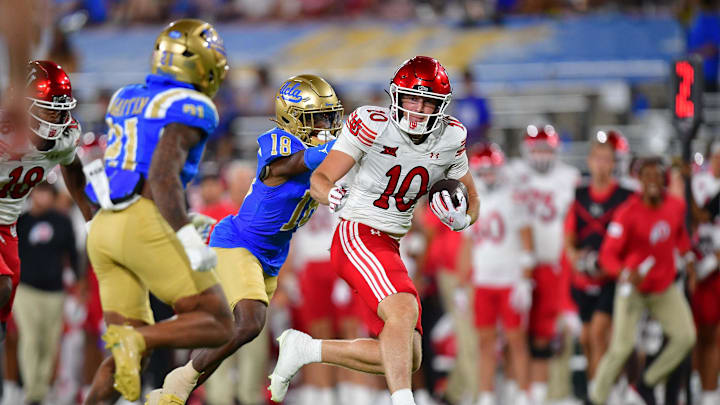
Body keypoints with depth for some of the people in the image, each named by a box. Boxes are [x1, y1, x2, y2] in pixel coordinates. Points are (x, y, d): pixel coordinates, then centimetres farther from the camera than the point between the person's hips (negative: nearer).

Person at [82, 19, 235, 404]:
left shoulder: (125, 99, 19)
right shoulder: (188, 108, -4)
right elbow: (163, 177, -17)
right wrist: (188, 240, -21)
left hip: (104, 228, 8)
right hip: (145, 225, -8)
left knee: (128, 357, 9)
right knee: (217, 326, 1)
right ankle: (134, 340, -23)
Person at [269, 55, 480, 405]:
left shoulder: (450, 139, 3)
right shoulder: (373, 125, -13)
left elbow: (472, 203, 15)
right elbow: (320, 180, -11)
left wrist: (461, 217, -9)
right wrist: (335, 197, -34)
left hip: (390, 248, 7)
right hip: (359, 237, -7)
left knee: (406, 360, 0)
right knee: (404, 309, -33)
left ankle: (304, 349, 13)